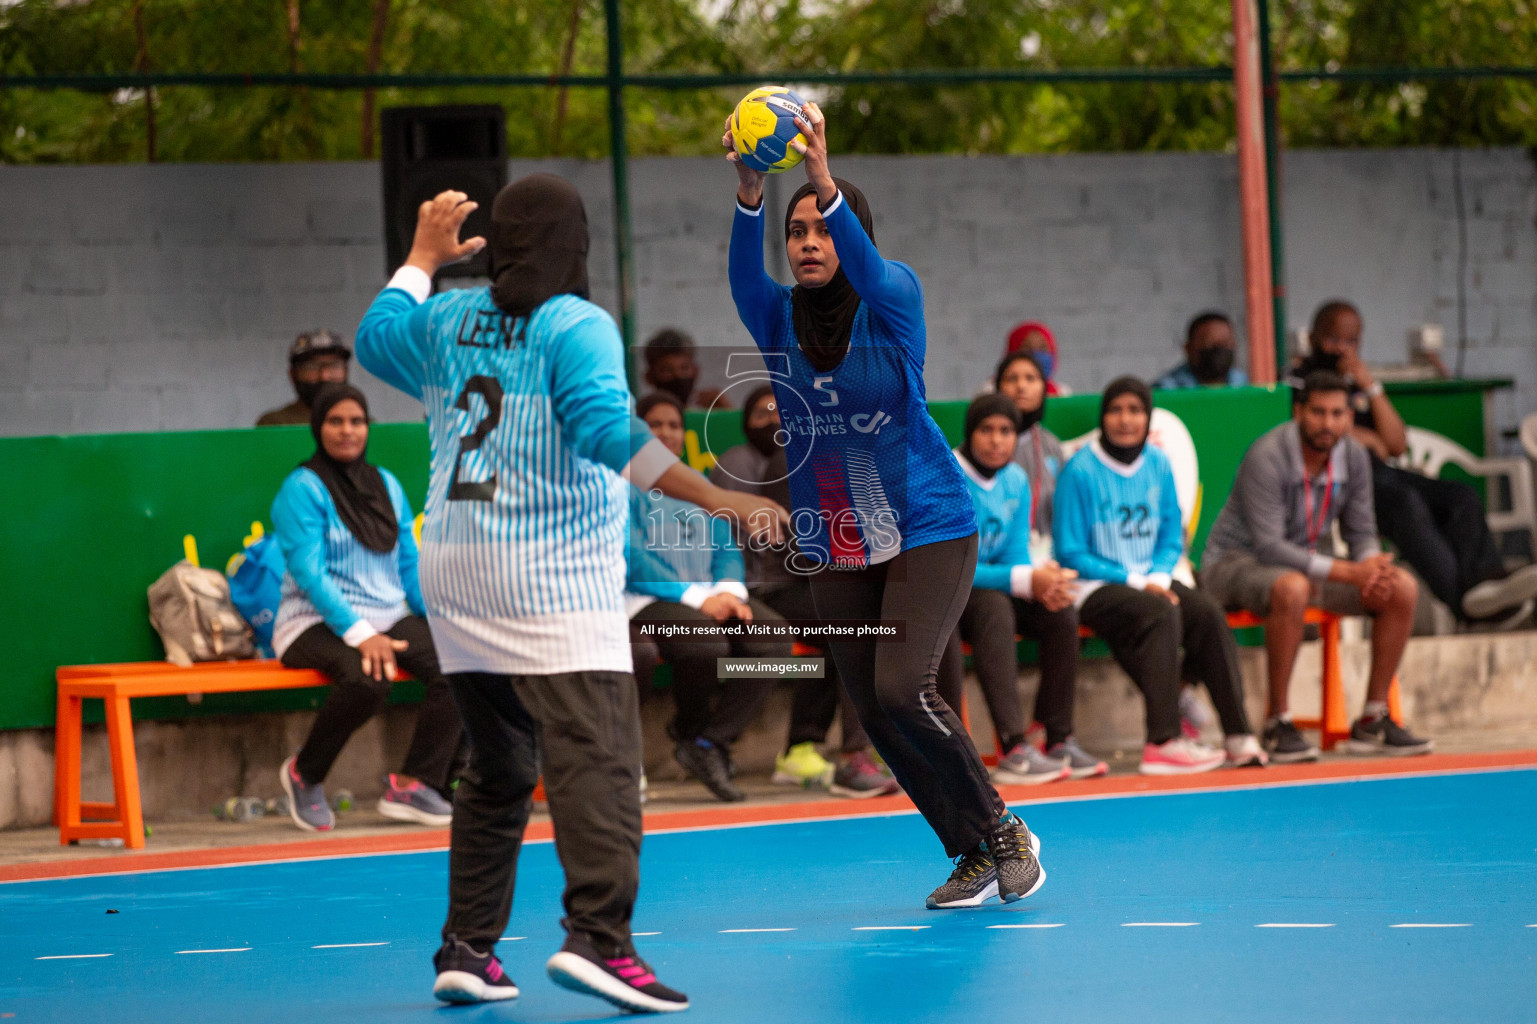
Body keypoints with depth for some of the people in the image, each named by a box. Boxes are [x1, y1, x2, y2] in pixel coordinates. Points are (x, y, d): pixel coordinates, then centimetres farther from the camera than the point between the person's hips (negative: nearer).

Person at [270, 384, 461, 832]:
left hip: (391, 618, 6)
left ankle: (414, 783, -16)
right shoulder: (302, 489, -5)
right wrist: (359, 634, -25)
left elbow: (410, 564, 18)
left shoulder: (387, 485, 15)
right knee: (367, 679, -37)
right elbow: (309, 574, -14)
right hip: (316, 623, -6)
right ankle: (305, 775, -11)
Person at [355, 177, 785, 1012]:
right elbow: (610, 433, -20)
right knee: (596, 761, -14)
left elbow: (375, 339, 30)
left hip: (455, 575, 7)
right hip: (551, 582, -7)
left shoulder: (446, 319, 11)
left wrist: (423, 258, 42)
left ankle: (467, 949, 17)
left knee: (496, 771, 17)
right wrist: (716, 498, -23)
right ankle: (597, 937, -29)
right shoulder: (575, 327, -7)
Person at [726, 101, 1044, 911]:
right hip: (832, 550, 5)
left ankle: (1003, 831, 0)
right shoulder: (779, 319, -1)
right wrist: (748, 195, -42)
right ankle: (972, 857, 18)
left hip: (927, 531, -5)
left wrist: (825, 180, -48)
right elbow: (745, 275, -22)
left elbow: (866, 267, -31)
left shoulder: (894, 299, -9)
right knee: (873, 712, 4)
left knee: (902, 691, -19)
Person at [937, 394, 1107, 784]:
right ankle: (1013, 751, -43)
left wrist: (1042, 581, -21)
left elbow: (1016, 554, 5)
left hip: (990, 588, 7)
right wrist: (1024, 580, -29)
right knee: (993, 607, -36)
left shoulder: (1016, 481, 6)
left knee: (1061, 614, -15)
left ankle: (1060, 741, -11)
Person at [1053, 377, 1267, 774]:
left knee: (1208, 613, -21)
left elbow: (1172, 538, 14)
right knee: (1162, 614, -32)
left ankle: (1237, 733, -22)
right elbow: (1071, 554, -9)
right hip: (1095, 588, -5)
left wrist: (1158, 577, -8)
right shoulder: (1080, 471, -10)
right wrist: (1135, 581, -14)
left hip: (1149, 580, 5)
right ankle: (1164, 741, -36)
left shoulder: (1158, 465, 7)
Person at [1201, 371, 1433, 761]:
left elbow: (1361, 534, 4)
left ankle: (1373, 720, -4)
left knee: (1402, 589, -11)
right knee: (1292, 588, -41)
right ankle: (1279, 725, -31)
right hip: (1235, 563, -7)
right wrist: (1346, 572, -33)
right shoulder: (1267, 457, -24)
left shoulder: (1353, 457, -3)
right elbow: (1269, 547, -28)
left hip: (1307, 561, 7)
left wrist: (1372, 567, -21)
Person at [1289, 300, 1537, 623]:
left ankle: (1485, 579, -46)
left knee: (1462, 497, -18)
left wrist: (1371, 388, 6)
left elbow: (1397, 446, 15)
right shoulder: (1299, 379, 8)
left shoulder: (1357, 383, 26)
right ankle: (1460, 594, -55)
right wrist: (1371, 440, 2)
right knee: (1406, 502, -36)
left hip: (1375, 472, 7)